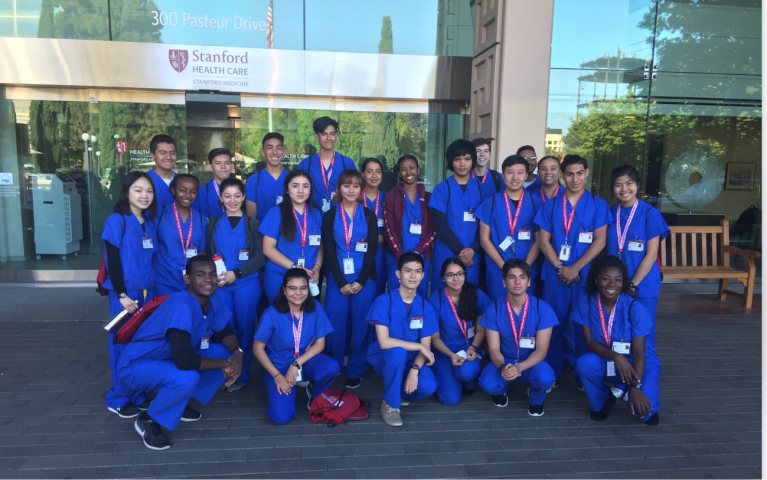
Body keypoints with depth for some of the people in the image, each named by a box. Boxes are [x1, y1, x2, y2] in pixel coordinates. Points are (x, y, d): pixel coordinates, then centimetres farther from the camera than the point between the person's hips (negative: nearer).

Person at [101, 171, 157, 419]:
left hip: (148, 291, 6)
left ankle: (138, 395, 22)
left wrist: (153, 288, 11)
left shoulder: (149, 223, 10)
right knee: (123, 343, 3)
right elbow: (112, 261, -11)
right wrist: (122, 295, -14)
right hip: (125, 292, -5)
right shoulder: (117, 221, -8)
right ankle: (119, 399, 17)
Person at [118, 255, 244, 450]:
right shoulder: (181, 306, -32)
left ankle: (178, 403, 11)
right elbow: (184, 361, -39)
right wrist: (225, 364, -24)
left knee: (228, 353, -3)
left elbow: (225, 333, 5)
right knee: (187, 378, -35)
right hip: (139, 365, -8)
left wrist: (237, 353, -17)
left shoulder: (212, 302, -8)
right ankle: (148, 420, -5)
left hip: (172, 360, 8)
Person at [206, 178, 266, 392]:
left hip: (246, 284, -2)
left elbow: (260, 258, -3)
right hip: (219, 285, 2)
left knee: (244, 329, 2)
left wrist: (236, 273, -14)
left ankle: (242, 375, 17)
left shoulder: (252, 224, 3)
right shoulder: (213, 224, 10)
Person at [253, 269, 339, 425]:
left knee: (332, 367, -31)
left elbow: (320, 344, -8)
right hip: (279, 365, -2)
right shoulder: (272, 314, -19)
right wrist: (277, 376, -15)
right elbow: (258, 348, -10)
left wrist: (296, 364, -19)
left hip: (306, 359, 2)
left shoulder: (315, 308, -12)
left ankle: (315, 395, 3)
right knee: (282, 416, -21)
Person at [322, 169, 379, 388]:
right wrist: (341, 282, -9)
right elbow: (329, 251, -1)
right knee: (335, 322, 1)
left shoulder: (369, 216, 7)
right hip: (337, 279, 0)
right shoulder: (330, 216, 6)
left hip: (364, 278, 0)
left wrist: (360, 281, -10)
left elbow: (372, 250, 0)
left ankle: (357, 370, 15)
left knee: (361, 324, 2)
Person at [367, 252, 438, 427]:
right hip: (385, 359, -3)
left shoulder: (426, 307, -5)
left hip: (411, 361, 3)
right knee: (398, 352, -38)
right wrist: (418, 346, -21)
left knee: (428, 386, -27)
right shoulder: (384, 301, -16)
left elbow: (426, 347, -8)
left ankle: (399, 392, 10)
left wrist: (415, 369, -26)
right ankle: (390, 404, -13)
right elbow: (384, 342, -24)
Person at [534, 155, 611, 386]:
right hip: (555, 275, 1)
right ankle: (552, 373, 19)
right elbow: (543, 240, 2)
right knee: (554, 324, 6)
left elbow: (600, 241, -4)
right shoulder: (551, 204, 6)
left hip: (586, 276, -1)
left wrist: (575, 268, -12)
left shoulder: (598, 205, 2)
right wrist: (561, 267, -9)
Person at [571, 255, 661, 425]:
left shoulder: (634, 308, -21)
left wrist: (635, 387, -32)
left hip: (640, 364, -2)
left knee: (641, 406, -29)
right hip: (606, 362, 2)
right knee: (584, 364, -32)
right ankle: (602, 402, 1)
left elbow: (639, 353, -21)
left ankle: (648, 409, 13)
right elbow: (590, 343, -12)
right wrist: (616, 357, -30)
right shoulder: (586, 303, -14)